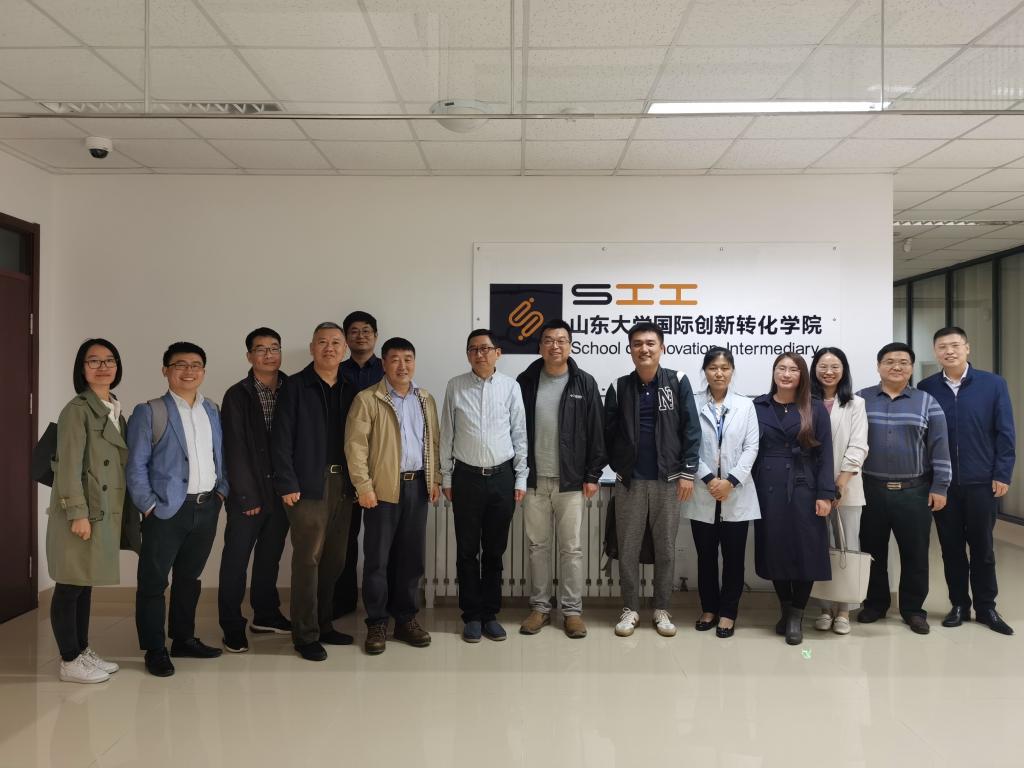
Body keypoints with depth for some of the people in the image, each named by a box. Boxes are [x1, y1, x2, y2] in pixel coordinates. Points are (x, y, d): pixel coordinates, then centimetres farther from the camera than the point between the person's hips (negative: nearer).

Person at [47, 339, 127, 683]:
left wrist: (123, 511, 14)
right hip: (81, 511, -8)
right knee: (70, 586, 1)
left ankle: (83, 651, 25)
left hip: (105, 511, 8)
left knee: (86, 583, 16)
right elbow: (68, 466, -15)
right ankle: (69, 662, 10)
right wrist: (78, 513, -19)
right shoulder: (77, 410, -11)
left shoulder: (115, 411, 13)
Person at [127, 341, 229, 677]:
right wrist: (149, 506, -11)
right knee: (154, 581, 3)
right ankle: (155, 650, 14)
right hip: (167, 510, -5)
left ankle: (184, 639, 29)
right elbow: (136, 465, -7)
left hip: (206, 508, 5)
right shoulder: (149, 412, -5)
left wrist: (221, 491, 5)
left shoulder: (211, 411, 11)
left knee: (189, 578, 16)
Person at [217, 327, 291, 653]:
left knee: (270, 555, 15)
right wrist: (248, 495, -12)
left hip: (281, 491, 4)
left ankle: (266, 614, 30)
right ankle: (232, 625, 15)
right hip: (248, 495, -4)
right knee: (236, 559, 3)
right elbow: (234, 449, -9)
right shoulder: (237, 395, -6)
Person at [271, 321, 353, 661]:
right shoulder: (295, 387, -3)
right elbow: (281, 439, -7)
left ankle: (324, 625, 25)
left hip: (342, 484, 5)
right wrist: (287, 485, -12)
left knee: (334, 559, 11)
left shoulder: (349, 389, 11)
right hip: (308, 485, -5)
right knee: (308, 559, -1)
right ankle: (305, 635, 10)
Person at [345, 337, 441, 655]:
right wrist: (363, 486, -13)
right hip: (384, 487, -4)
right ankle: (377, 623, 14)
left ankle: (406, 618, 22)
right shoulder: (367, 399, -4)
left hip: (418, 485, 5)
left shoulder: (426, 400, 12)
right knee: (378, 558, 2)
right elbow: (355, 445, -8)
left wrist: (436, 478, 8)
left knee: (412, 555, 10)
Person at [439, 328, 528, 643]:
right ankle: (472, 615, 21)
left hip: (502, 476, 0)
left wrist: (521, 479, 1)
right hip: (467, 476, 0)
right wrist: (446, 477, 4)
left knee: (495, 550, 10)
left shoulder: (510, 387, -1)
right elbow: (447, 435, 4)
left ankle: (490, 613, 24)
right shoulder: (455, 387, 0)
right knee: (467, 550, 7)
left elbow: (520, 434, 3)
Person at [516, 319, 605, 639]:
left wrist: (592, 475, -4)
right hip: (533, 480, 2)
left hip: (571, 481, -1)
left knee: (571, 548, 5)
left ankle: (572, 610, 15)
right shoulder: (525, 382, 3)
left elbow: (596, 433, -1)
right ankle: (540, 607, 21)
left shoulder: (585, 383, 0)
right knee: (538, 546, 10)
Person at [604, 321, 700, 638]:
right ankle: (630, 609, 20)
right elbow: (607, 433, 4)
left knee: (666, 548, 9)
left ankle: (662, 609, 22)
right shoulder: (619, 388, 1)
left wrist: (687, 472, -8)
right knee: (628, 548, 7)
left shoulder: (678, 382, -3)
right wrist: (618, 467, 1)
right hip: (629, 481, 1)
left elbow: (691, 430, -5)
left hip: (668, 479, -1)